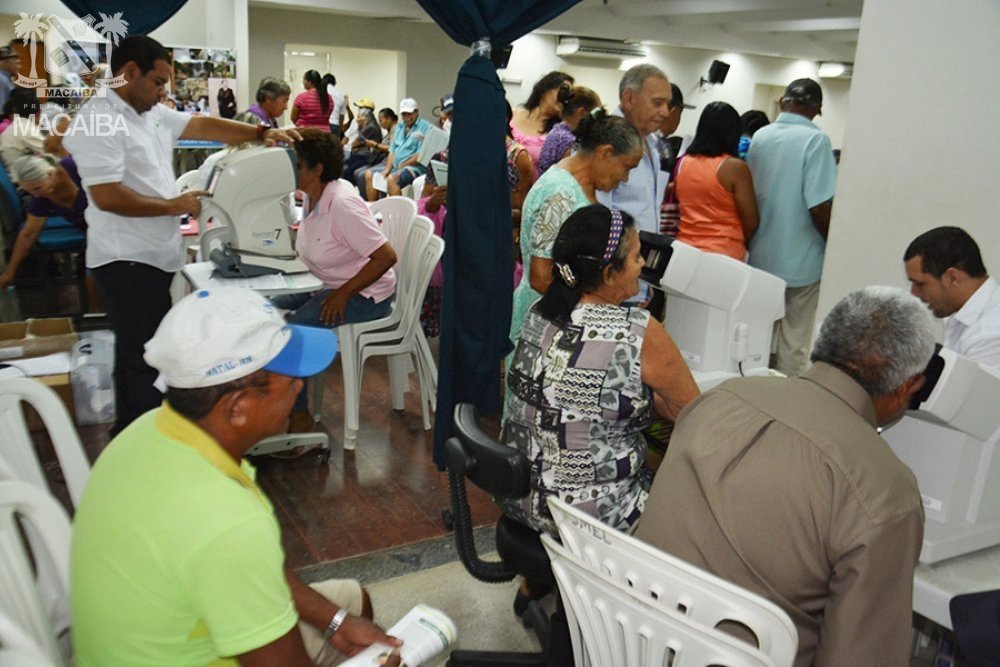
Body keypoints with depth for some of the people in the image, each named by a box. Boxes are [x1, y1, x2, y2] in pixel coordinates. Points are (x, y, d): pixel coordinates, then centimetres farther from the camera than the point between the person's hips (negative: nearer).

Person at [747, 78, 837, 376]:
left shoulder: (760, 136, 2)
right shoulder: (815, 141, -16)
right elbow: (819, 207, -21)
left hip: (760, 257, 6)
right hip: (800, 262, -6)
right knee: (793, 345, 6)